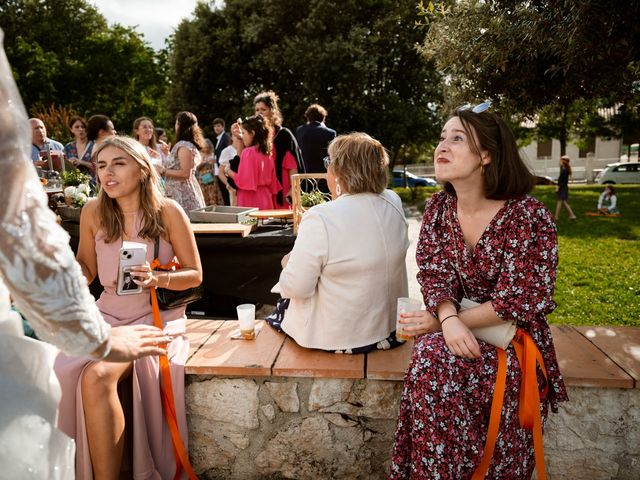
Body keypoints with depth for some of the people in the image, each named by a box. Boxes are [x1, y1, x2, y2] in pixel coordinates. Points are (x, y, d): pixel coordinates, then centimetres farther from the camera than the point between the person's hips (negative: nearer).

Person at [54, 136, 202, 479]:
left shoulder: (168, 211, -7)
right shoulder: (93, 212, 3)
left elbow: (195, 275, -2)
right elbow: (85, 267, 16)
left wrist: (157, 279, -19)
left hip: (156, 316, -4)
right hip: (108, 315, 4)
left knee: (97, 376, -29)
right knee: (63, 375, -23)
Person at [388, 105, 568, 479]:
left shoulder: (529, 216, -16)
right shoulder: (439, 207, 0)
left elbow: (520, 301, -17)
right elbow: (435, 274, -3)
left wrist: (444, 322, -16)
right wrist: (448, 319, -25)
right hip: (455, 331, 4)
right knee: (430, 362, -27)